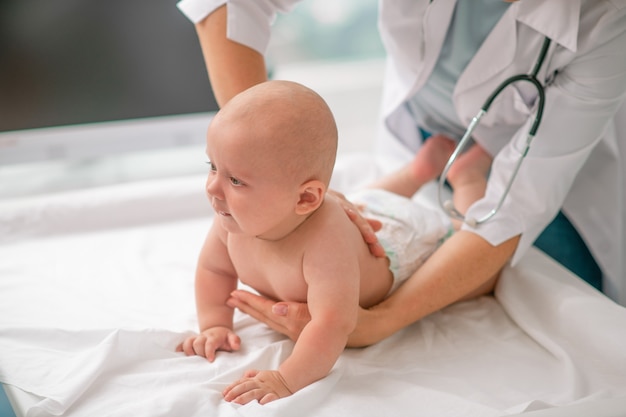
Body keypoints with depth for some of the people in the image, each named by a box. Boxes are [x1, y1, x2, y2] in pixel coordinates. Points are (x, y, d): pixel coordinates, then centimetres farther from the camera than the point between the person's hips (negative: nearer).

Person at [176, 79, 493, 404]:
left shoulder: (325, 242, -54)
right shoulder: (234, 218, -31)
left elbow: (333, 324, -58)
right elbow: (213, 269, -12)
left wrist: (286, 380, -65)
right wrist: (214, 325, -24)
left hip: (403, 237, -5)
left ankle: (467, 174, 39)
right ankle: (420, 170, 49)